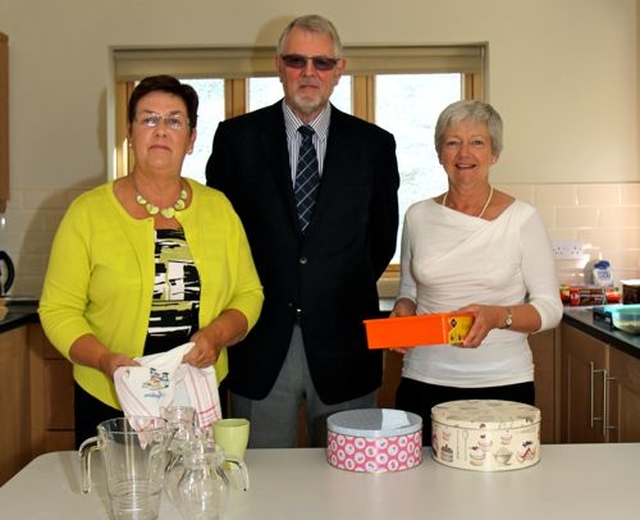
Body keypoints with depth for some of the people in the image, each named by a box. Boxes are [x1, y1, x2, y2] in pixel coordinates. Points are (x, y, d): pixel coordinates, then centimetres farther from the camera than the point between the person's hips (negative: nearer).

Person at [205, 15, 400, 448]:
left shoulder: (374, 144, 4)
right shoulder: (237, 137, 3)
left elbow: (383, 236, 12)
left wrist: (348, 293, 8)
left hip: (342, 343, 1)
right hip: (261, 345, 0)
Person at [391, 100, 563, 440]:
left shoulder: (522, 218, -3)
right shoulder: (418, 216, 5)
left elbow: (550, 307, -2)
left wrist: (498, 316, -20)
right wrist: (402, 310, -5)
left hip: (503, 383, -2)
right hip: (424, 382, 2)